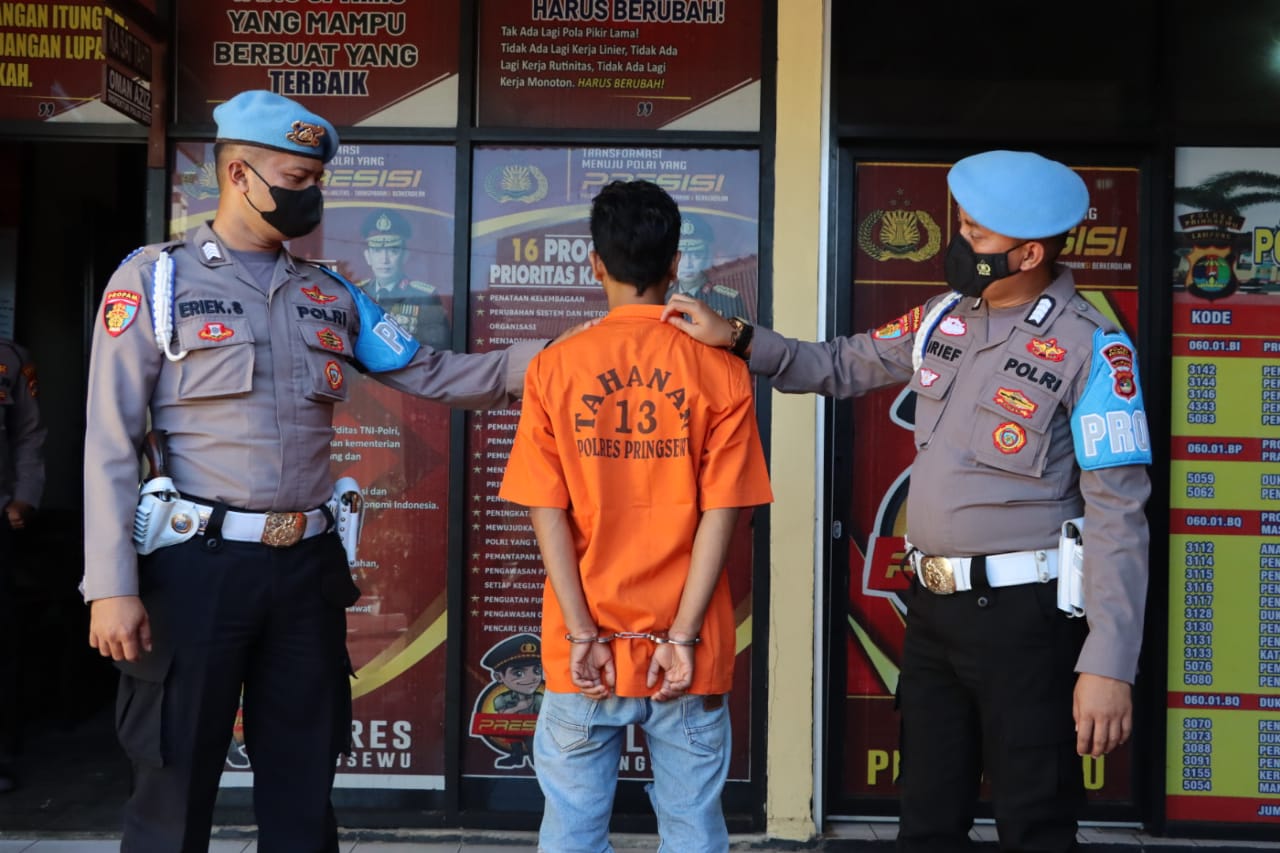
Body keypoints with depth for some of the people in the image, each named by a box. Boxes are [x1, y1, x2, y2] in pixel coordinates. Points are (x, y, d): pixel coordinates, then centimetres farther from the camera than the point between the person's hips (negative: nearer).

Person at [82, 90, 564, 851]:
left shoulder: (329, 295, 12)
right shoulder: (154, 279, -1)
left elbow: (431, 374, 9)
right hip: (197, 565, -4)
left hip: (308, 566, 4)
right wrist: (112, 586, -12)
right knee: (175, 792, 6)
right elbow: (112, 442, -6)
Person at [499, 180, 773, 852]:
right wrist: (681, 637, -6)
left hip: (584, 650, 0)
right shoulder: (720, 372, -3)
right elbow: (719, 515, -8)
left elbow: (548, 513, -6)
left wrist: (582, 635, -4)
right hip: (686, 649, 0)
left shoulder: (553, 369, -3)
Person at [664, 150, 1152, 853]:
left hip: (1024, 615, -6)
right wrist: (736, 339, 8)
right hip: (932, 607, 6)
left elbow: (1117, 515, -16)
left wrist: (1109, 664, -20)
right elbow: (843, 367, 21)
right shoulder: (943, 318, 7)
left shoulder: (1090, 348, -13)